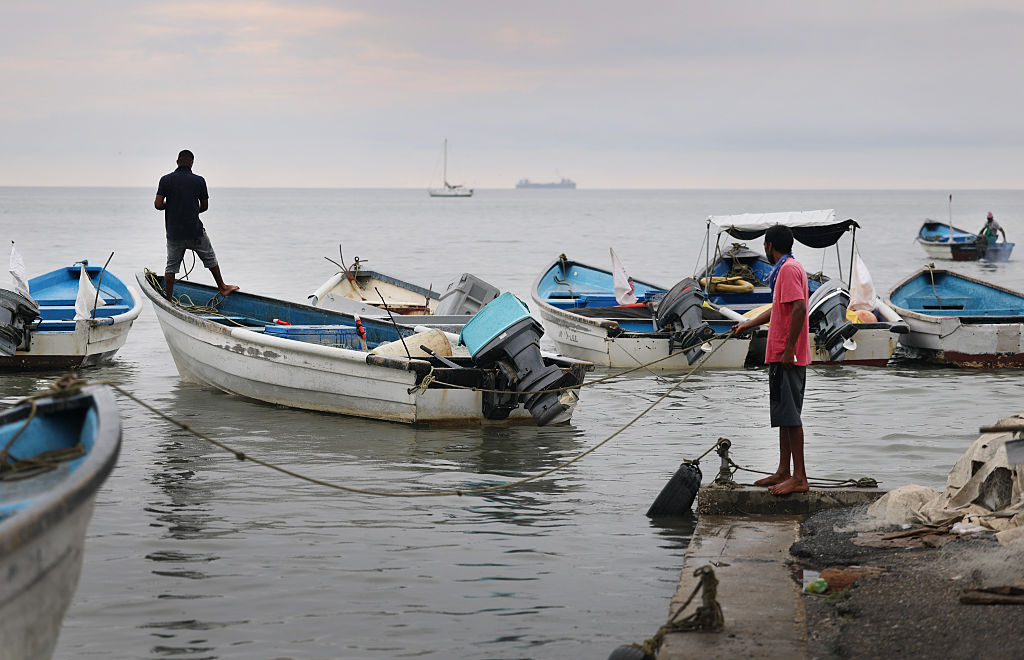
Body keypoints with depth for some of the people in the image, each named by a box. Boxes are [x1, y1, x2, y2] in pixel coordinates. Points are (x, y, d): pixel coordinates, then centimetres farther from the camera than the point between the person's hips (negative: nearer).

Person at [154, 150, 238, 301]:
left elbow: (158, 204, -9)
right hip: (195, 231, -1)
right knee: (210, 258, 19)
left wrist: (169, 206, 12)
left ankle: (168, 300, 8)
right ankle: (222, 287, 29)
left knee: (171, 266, 9)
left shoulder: (166, 180, -4)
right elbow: (205, 206, 6)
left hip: (174, 232, 1)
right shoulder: (199, 181, -3)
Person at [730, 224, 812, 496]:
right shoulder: (788, 268, 20)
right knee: (785, 415, 14)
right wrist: (748, 324, 43)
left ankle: (799, 478, -10)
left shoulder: (788, 269, -13)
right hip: (783, 355, 11)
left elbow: (799, 309, -24)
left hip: (787, 356, -11)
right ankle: (784, 472, 19)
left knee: (789, 415, -10)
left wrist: (789, 348, -26)